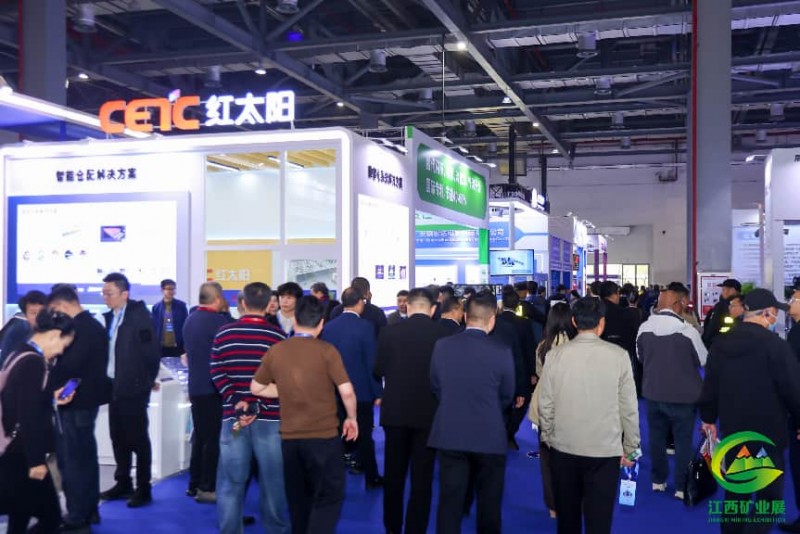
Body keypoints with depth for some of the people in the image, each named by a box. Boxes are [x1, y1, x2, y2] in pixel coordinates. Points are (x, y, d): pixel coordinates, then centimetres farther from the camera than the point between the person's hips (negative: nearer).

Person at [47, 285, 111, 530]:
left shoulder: (80, 328, -20)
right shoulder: (91, 325, 11)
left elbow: (68, 365, -25)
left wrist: (47, 387, -12)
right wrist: (55, 383, 11)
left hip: (75, 401, -10)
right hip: (86, 398, 10)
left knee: (71, 459, -2)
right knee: (85, 456, 16)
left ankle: (76, 515, 6)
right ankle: (89, 510, 26)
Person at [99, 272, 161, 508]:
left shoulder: (139, 315, -13)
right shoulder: (111, 317, 8)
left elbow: (151, 350, -14)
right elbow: (111, 350, 13)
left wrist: (148, 380, -6)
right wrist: (109, 379, 7)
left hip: (133, 387, -7)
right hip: (114, 386, 7)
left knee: (138, 439, 1)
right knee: (118, 437, 15)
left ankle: (143, 489, 10)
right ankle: (123, 483, 28)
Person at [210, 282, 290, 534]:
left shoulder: (223, 333, 3)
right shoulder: (277, 335, -4)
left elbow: (217, 372, -2)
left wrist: (236, 401, -7)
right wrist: (259, 406, -11)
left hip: (232, 413, 2)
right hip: (269, 416, -2)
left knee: (231, 480, 8)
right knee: (272, 479, 9)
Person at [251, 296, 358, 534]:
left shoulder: (275, 351, 0)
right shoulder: (326, 351, -11)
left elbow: (256, 388, 9)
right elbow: (347, 391, -15)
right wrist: (351, 418, 1)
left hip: (289, 437, 4)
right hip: (324, 435, -4)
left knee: (298, 499, 19)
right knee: (329, 497, 5)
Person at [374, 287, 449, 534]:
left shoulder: (389, 331, -7)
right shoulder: (443, 334, -9)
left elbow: (379, 370, 0)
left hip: (395, 411, 2)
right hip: (428, 412, -1)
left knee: (393, 474, 17)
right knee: (422, 477, 9)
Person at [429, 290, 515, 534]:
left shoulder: (442, 346, -6)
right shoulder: (502, 352, -13)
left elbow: (436, 386, 5)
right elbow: (507, 396, -1)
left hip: (449, 435, 2)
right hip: (489, 437, -2)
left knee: (450, 502, 10)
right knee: (489, 504, 15)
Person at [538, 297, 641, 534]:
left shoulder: (555, 355, -6)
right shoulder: (618, 356, -10)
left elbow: (545, 405, -2)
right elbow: (629, 408, -6)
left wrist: (547, 438, 13)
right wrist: (630, 448, 6)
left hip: (563, 448, 2)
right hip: (605, 451, -2)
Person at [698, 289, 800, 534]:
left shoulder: (720, 343, 3)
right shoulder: (775, 345, -17)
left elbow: (710, 385, 9)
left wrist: (709, 417, 21)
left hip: (732, 430, 6)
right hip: (768, 431, -6)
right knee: (769, 495, 3)